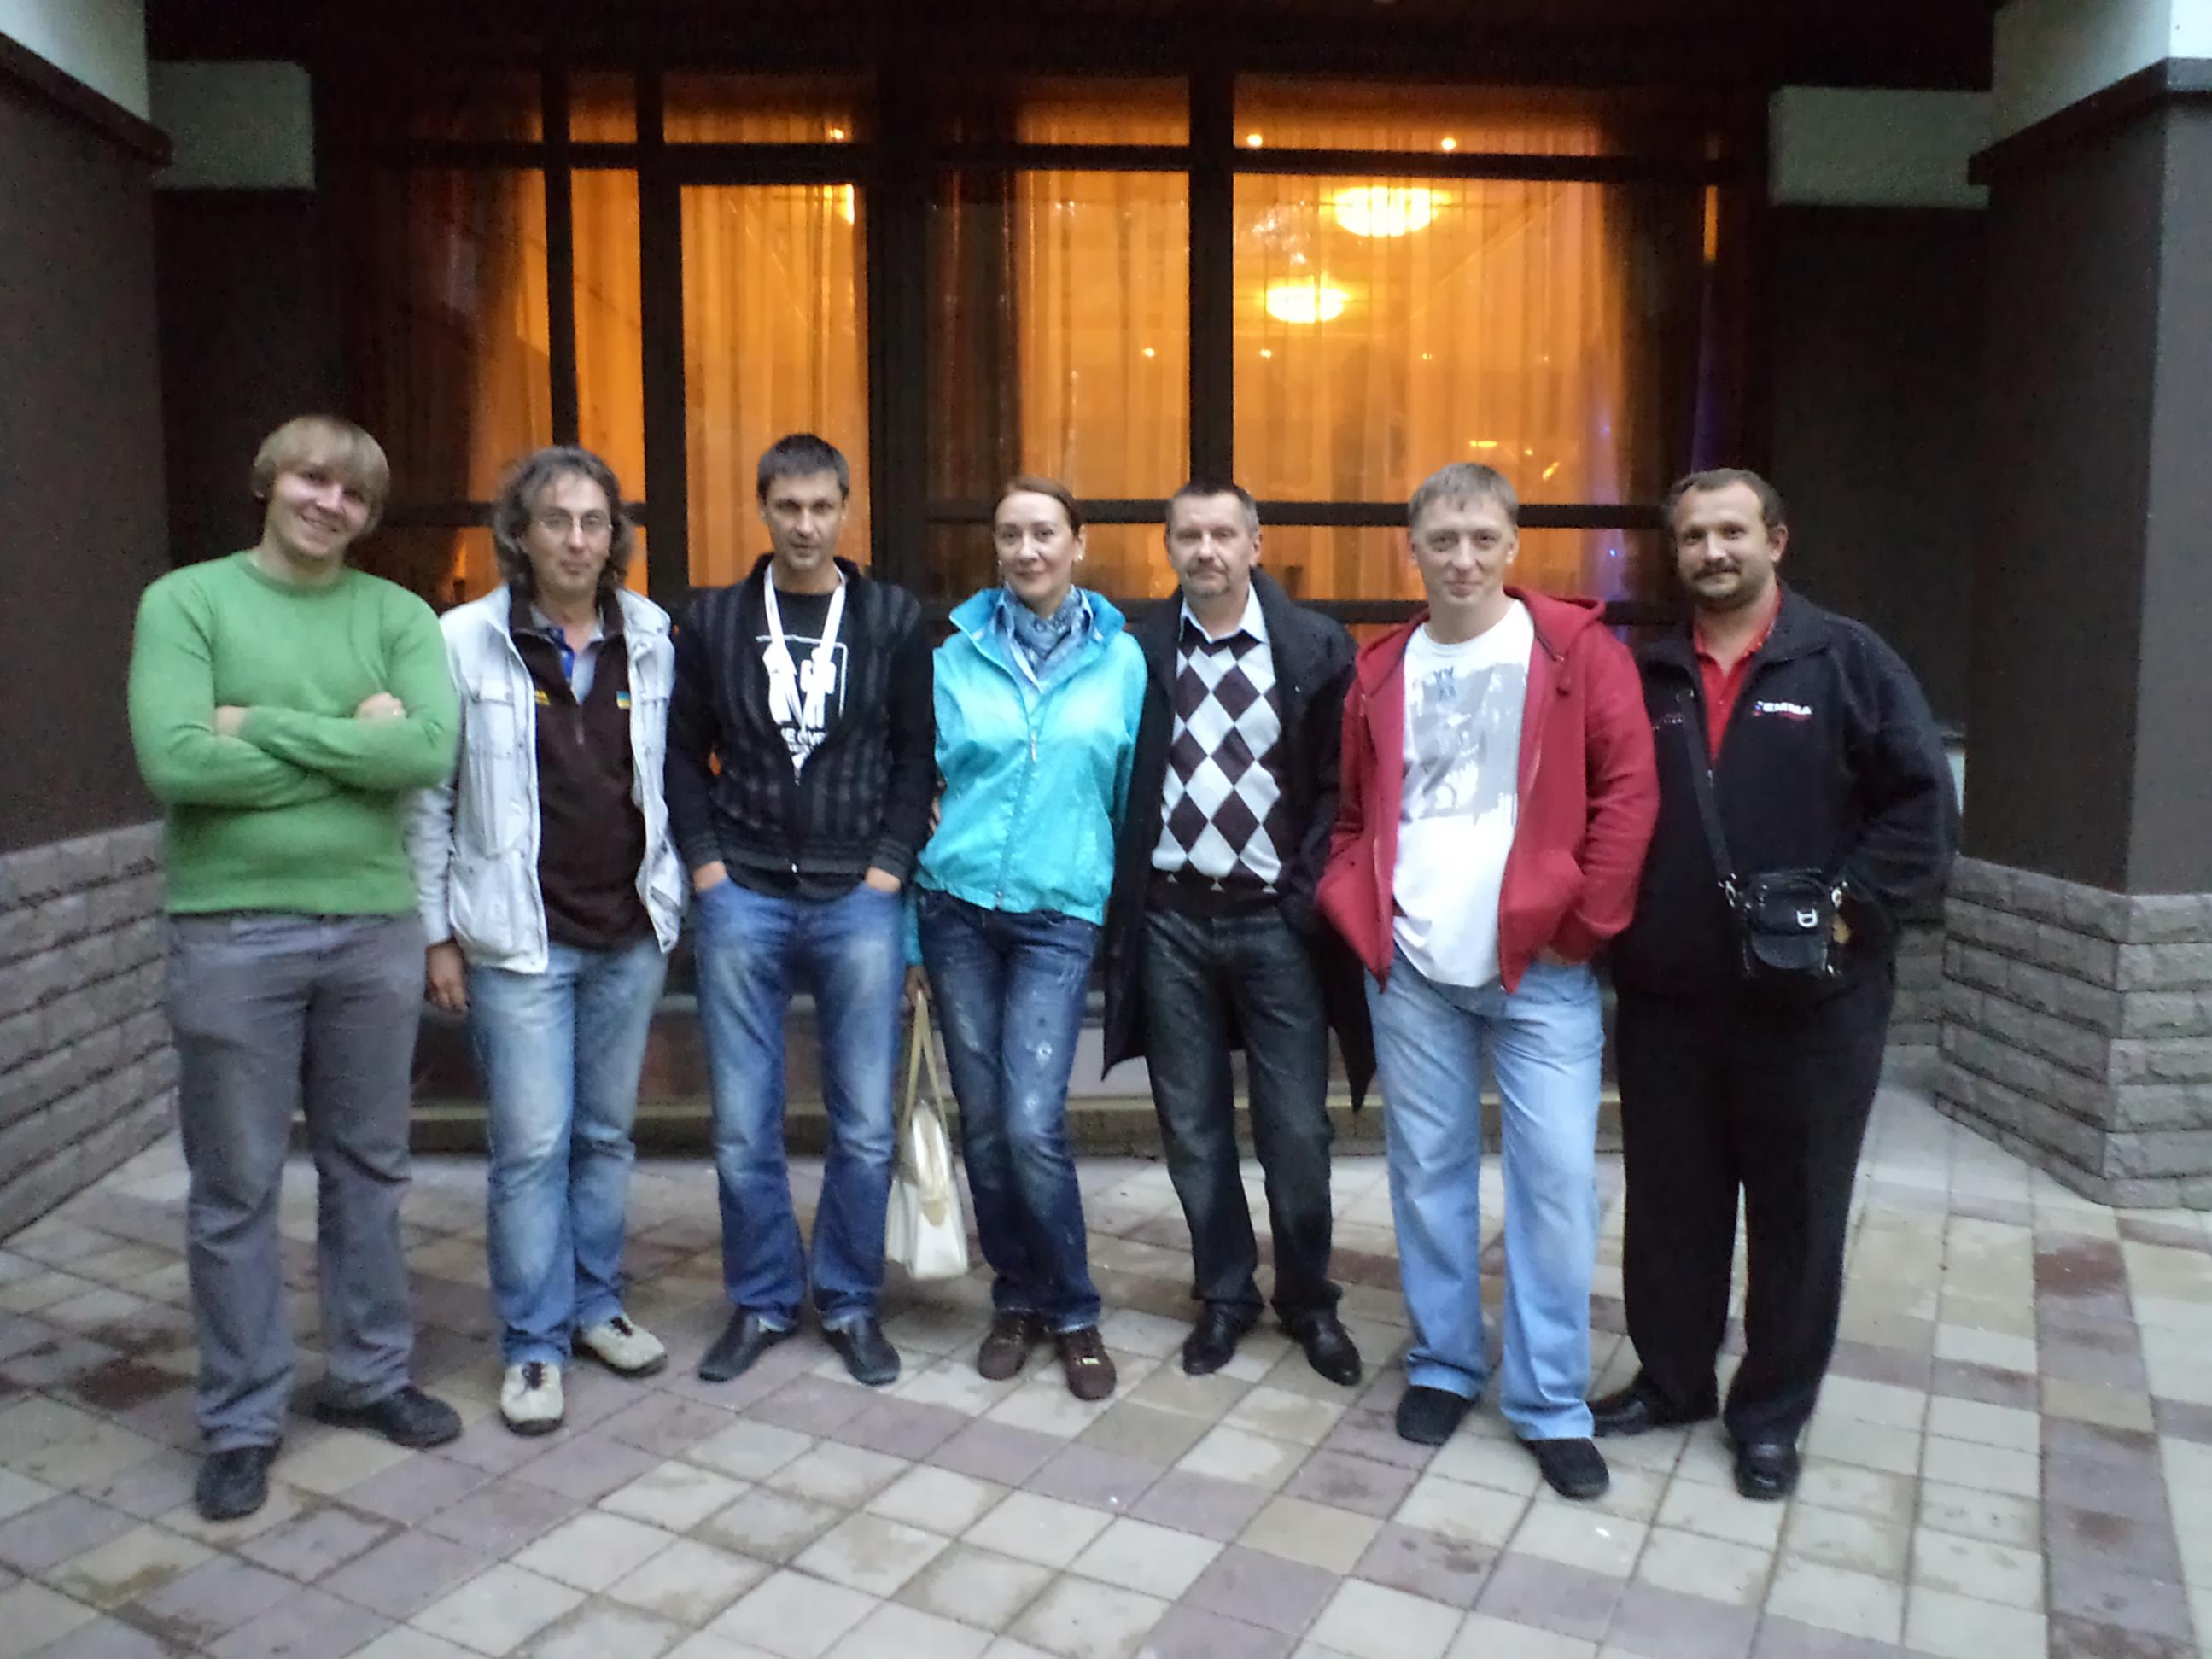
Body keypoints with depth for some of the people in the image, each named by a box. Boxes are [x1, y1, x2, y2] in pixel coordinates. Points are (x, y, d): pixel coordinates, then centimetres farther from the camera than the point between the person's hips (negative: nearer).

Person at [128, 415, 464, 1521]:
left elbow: (432, 752, -13)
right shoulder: (186, 601, -2)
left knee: (367, 1170, 15)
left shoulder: (398, 615, 4)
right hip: (232, 933, -2)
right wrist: (353, 742, -11)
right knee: (236, 1191, 8)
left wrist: (264, 726, -13)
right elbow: (176, 763, -16)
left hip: (376, 930, 3)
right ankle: (243, 1420, 24)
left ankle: (370, 1376, 32)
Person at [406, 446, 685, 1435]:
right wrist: (437, 934, -4)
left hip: (629, 933, 4)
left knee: (607, 1133, 13)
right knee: (532, 1143, -1)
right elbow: (429, 799, -3)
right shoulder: (466, 641, -5)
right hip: (519, 937, -3)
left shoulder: (650, 638, 4)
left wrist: (670, 896, 9)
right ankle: (533, 1345, 14)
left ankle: (595, 1304, 30)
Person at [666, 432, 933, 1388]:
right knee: (743, 1128, 6)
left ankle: (849, 1303, 23)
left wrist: (890, 864, -5)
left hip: (858, 899, 0)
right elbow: (683, 754, 9)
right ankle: (761, 1302, 24)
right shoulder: (713, 621, 6)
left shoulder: (894, 620, 3)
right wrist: (704, 860, -2)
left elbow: (918, 757, 4)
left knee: (865, 1127, 4)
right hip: (742, 898, 1)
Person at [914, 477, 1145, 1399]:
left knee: (1032, 1125, -11)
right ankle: (1017, 1299, 27)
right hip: (957, 907, 2)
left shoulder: (1120, 660, 3)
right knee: (982, 1122, 8)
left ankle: (1073, 1312, 12)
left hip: (1060, 915, -2)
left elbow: (1136, 794, 7)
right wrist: (908, 930, 4)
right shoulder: (956, 655, 4)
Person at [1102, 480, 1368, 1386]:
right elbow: (1113, 776, 5)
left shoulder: (1317, 647, -2)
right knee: (1192, 1126, 11)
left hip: (1275, 919, -1)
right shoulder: (1137, 648, 2)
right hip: (1169, 919, 2)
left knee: (1295, 1129, 5)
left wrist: (1311, 892, -9)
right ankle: (1223, 1293, 29)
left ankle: (1309, 1299, 27)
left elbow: (1342, 782, -2)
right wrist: (1123, 894, -1)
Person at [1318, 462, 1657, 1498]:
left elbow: (1629, 788, -5)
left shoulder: (1576, 647, -2)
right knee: (1428, 1171, 10)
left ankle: (1552, 1404, 15)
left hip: (1540, 966, -3)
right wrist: (1357, 910, 2)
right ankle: (1443, 1364, 28)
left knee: (1556, 1179, 0)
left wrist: (1587, 920, -9)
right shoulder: (1382, 670, 9)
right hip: (1410, 968, 3)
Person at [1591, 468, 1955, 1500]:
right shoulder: (1648, 676, 9)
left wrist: (1847, 908, -13)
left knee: (1797, 1214, 9)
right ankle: (1670, 1380, 31)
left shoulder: (1846, 660, -1)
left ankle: (1772, 1414, 26)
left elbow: (1923, 805, -5)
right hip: (1663, 996, 3)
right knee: (1669, 1205, 13)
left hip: (1810, 999, -3)